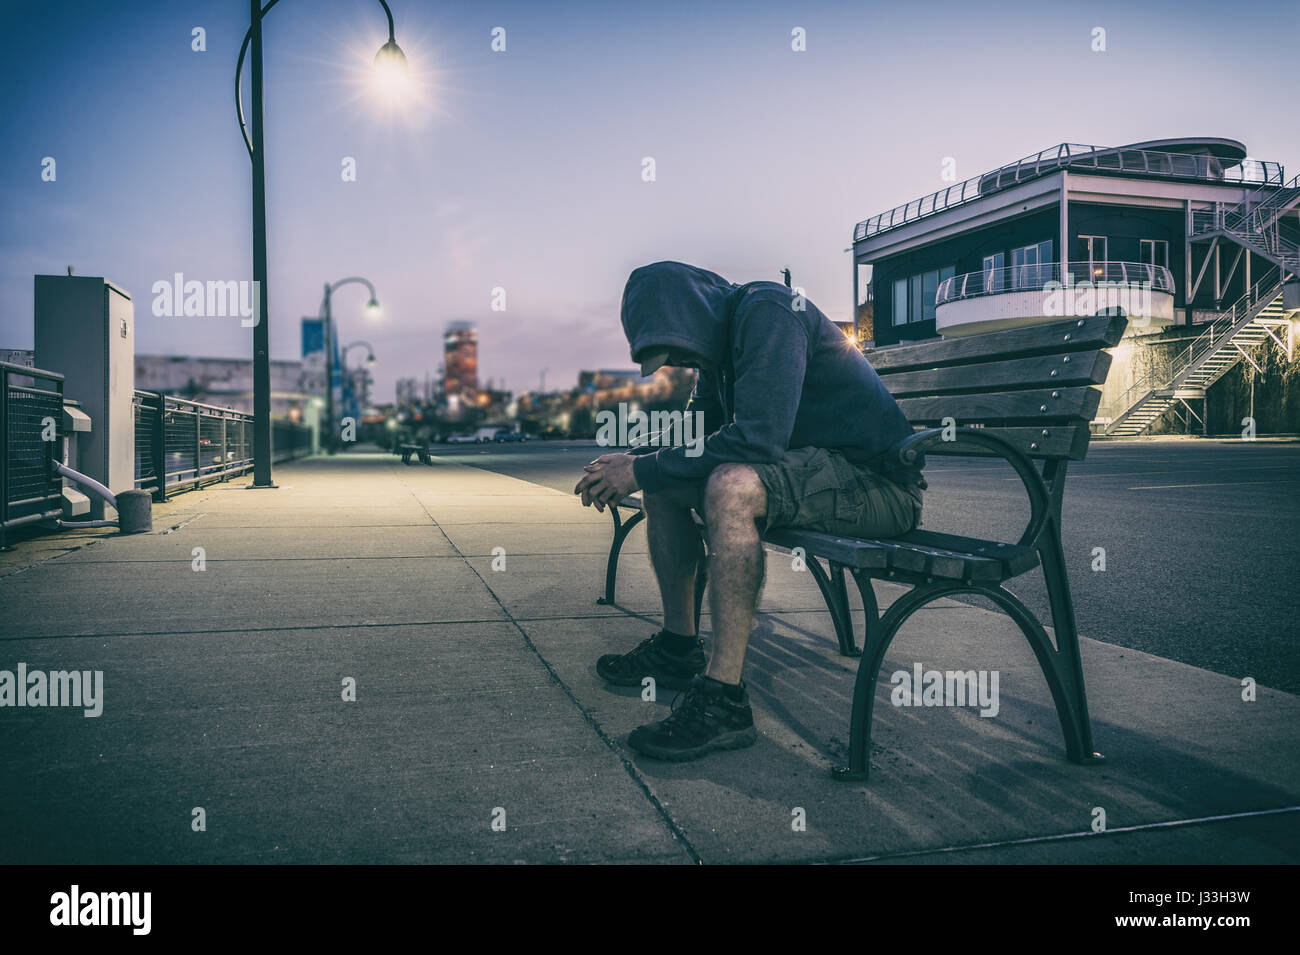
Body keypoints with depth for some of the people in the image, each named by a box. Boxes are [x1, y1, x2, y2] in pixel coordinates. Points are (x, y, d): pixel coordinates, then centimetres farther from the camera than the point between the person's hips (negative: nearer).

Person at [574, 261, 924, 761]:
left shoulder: (767, 311, -18)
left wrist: (643, 471, -22)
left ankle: (723, 697, -28)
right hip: (811, 469, 10)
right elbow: (693, 433, 18)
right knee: (664, 480, 7)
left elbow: (759, 435, -29)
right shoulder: (720, 342, 11)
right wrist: (634, 463, -2)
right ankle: (678, 647, 14)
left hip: (876, 479, -10)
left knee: (731, 485, -34)